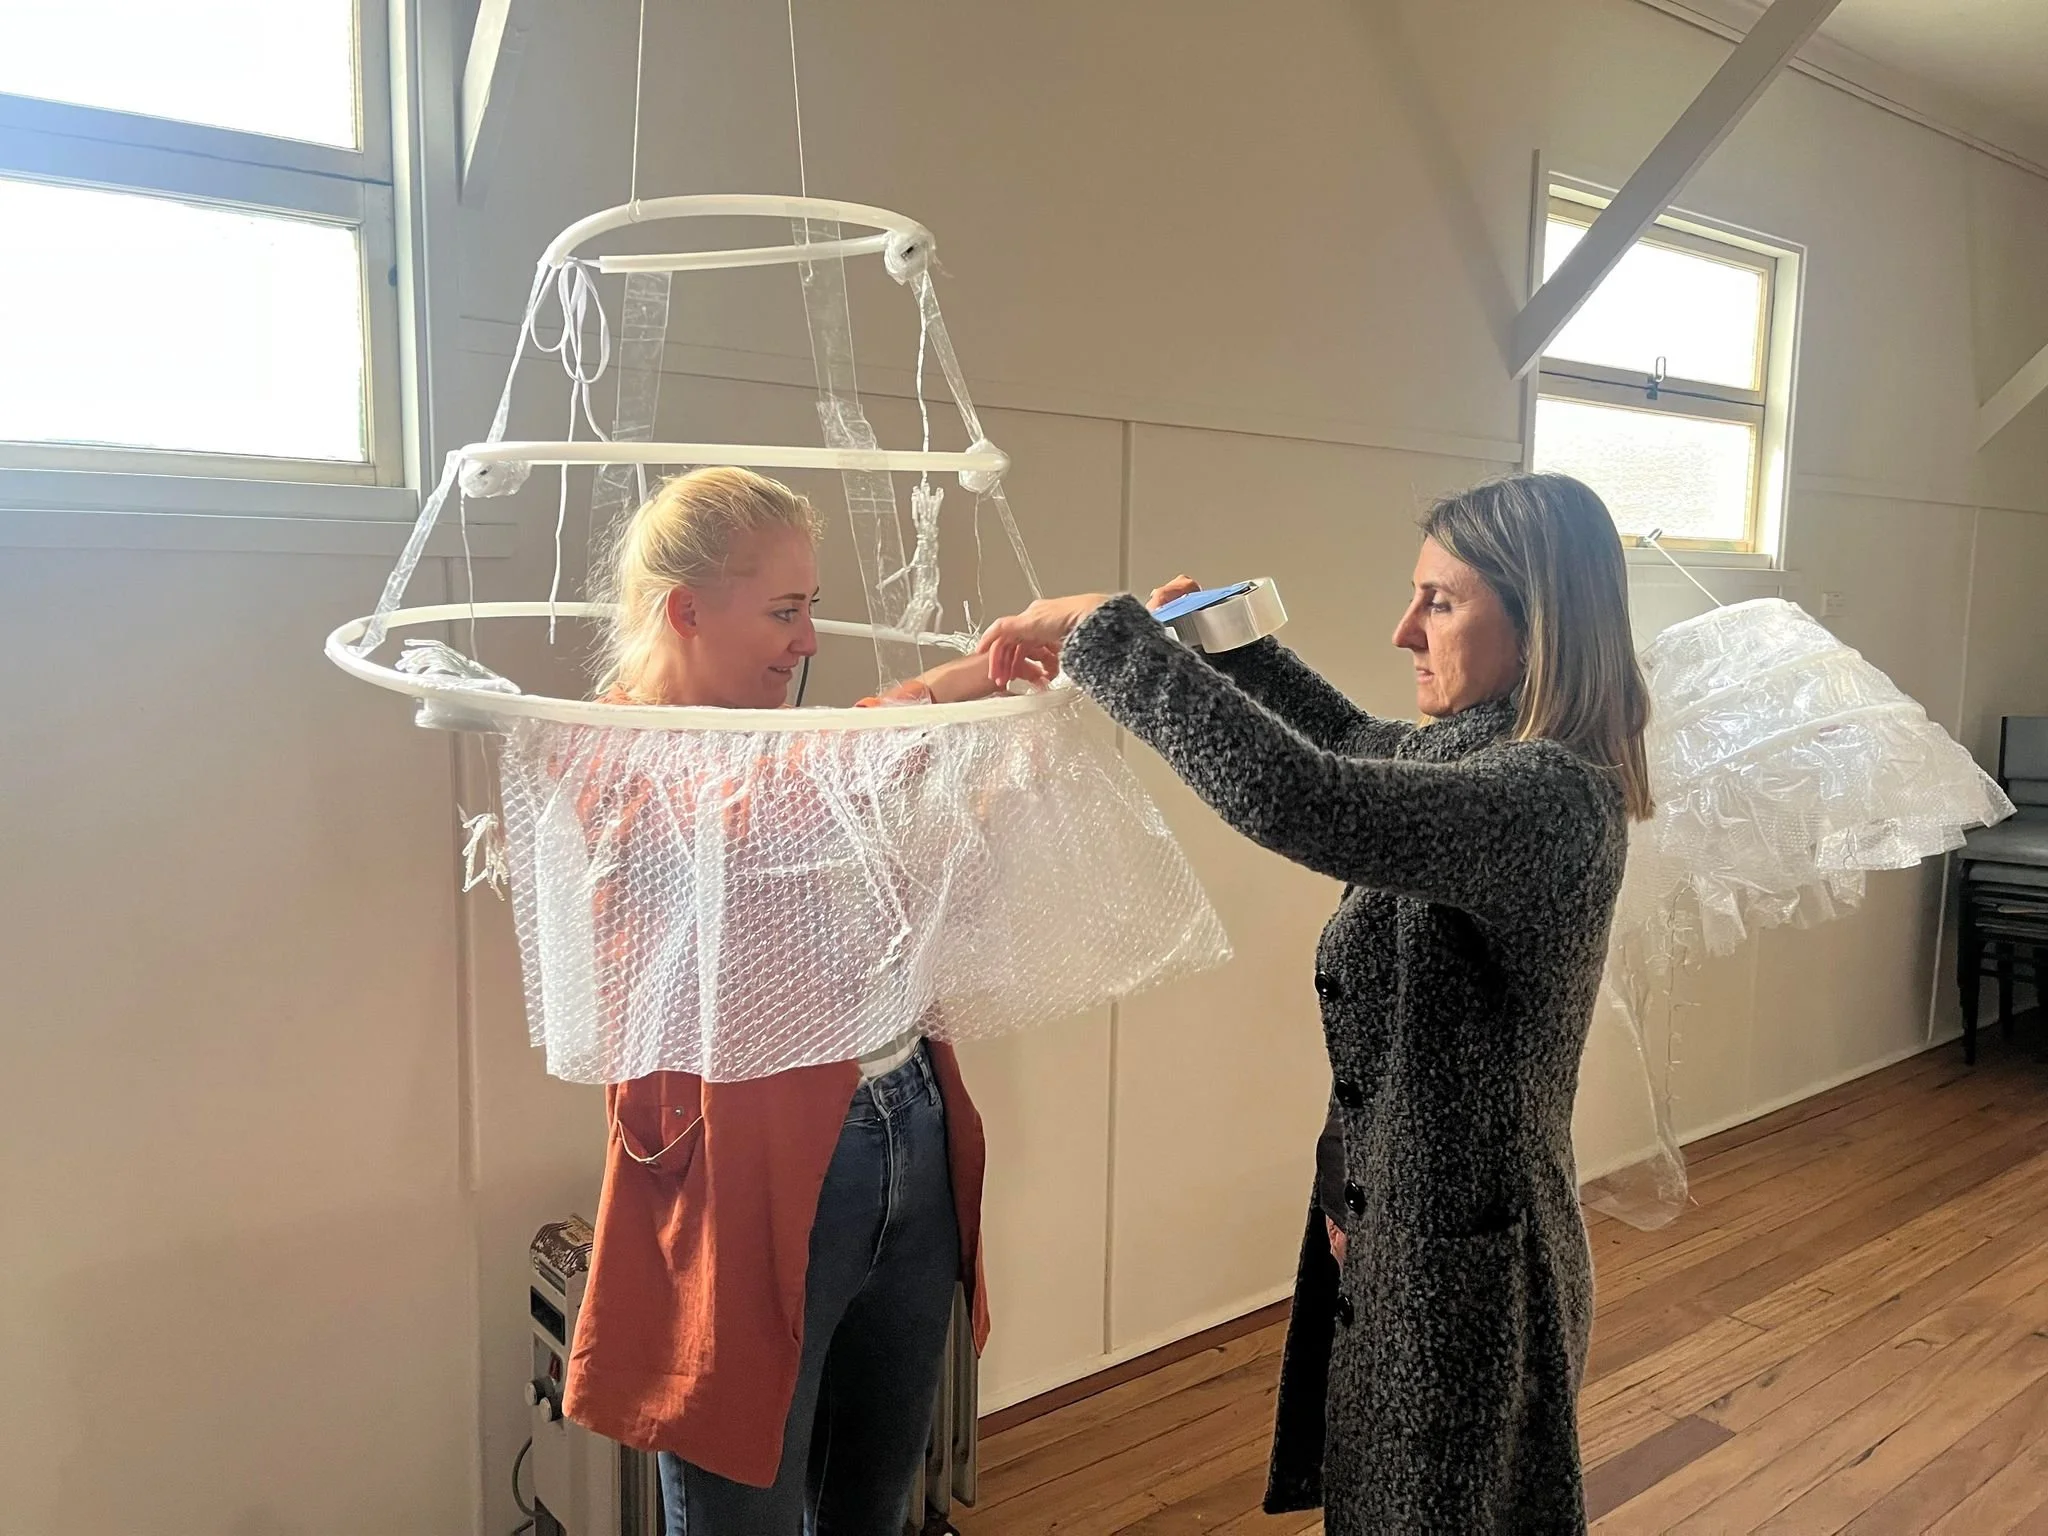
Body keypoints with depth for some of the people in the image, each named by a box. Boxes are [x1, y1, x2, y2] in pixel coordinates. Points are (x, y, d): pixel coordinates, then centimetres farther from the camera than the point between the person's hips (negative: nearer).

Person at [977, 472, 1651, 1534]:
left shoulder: (1550, 795, -27)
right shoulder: (1477, 754, 2)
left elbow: (1292, 795, -40)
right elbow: (1358, 747, 23)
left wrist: (1103, 632, -31)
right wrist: (1229, 639, 11)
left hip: (1461, 1263, -8)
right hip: (1392, 1226, 8)